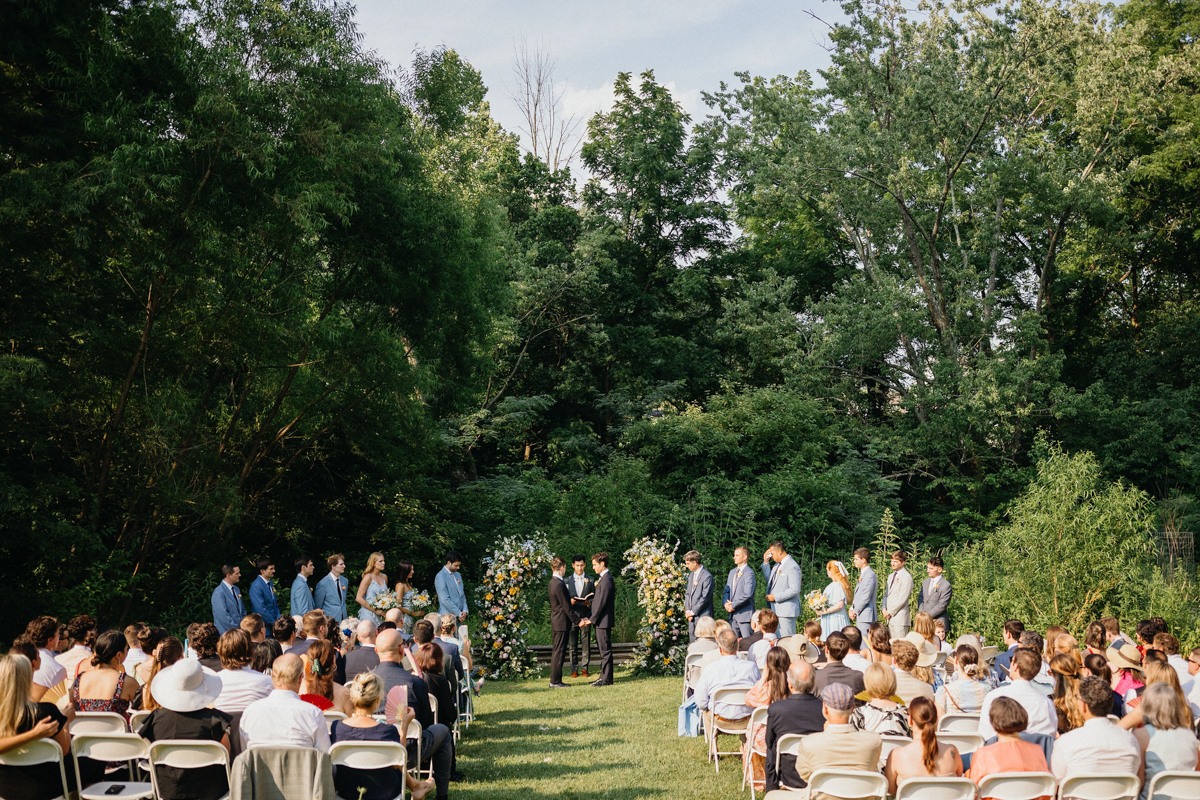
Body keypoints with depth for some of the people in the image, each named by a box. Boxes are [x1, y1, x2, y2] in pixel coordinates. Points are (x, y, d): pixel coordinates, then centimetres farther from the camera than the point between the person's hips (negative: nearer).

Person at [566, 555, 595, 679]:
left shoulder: (590, 580, 10)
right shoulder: (567, 581, 11)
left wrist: (589, 602, -11)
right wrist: (569, 601, -9)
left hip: (585, 615, 0)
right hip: (572, 615, 0)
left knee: (586, 643, 0)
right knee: (572, 644, 1)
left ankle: (585, 667, 9)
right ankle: (574, 669, 8)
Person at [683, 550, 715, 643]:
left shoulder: (707, 576, -13)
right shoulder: (691, 575, 15)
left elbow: (705, 598, -16)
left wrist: (693, 612, -12)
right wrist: (687, 611, 3)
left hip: (702, 616, -8)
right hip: (692, 616, 8)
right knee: (693, 641, 9)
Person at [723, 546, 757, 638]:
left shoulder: (749, 573, -11)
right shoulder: (732, 572, 17)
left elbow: (747, 594, -20)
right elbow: (726, 591, 18)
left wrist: (733, 605, -14)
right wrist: (726, 603, -2)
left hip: (744, 614, -8)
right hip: (733, 615, 8)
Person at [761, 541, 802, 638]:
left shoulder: (792, 566, -16)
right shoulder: (777, 565, 13)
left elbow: (794, 590, -21)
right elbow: (768, 579, 26)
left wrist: (775, 597, -17)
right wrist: (766, 562, 13)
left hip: (786, 611, -9)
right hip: (776, 609, 9)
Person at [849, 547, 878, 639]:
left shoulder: (870, 575, -15)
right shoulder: (862, 574, 18)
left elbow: (865, 598, -19)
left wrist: (855, 611, -9)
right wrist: (852, 609, 7)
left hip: (866, 616, -10)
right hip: (860, 617, 10)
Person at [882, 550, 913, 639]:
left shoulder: (906, 577, -8)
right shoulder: (891, 576, 21)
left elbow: (902, 599, -14)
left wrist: (890, 612, -10)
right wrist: (884, 609, 4)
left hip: (900, 618, -8)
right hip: (890, 618, 8)